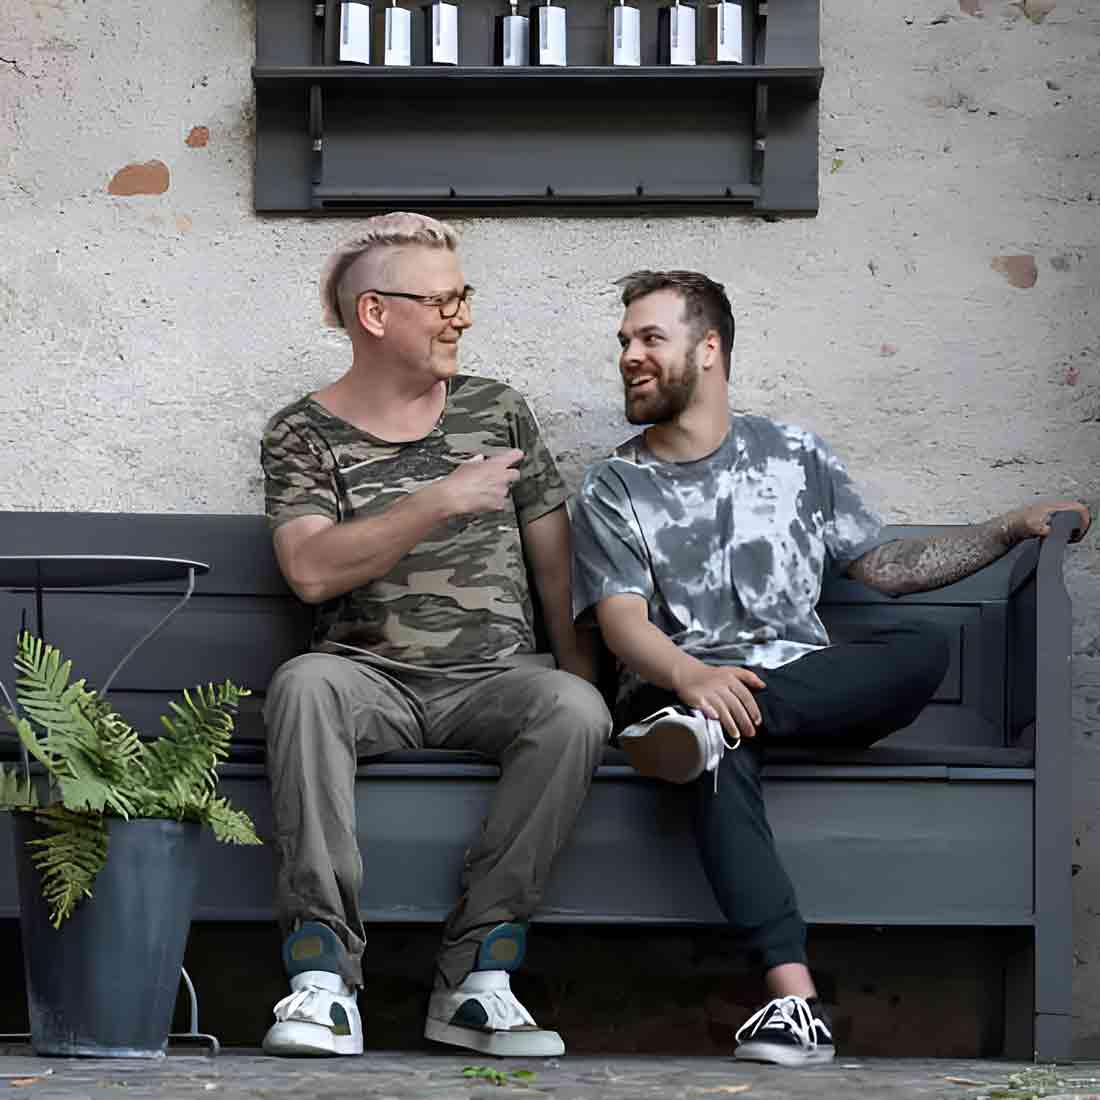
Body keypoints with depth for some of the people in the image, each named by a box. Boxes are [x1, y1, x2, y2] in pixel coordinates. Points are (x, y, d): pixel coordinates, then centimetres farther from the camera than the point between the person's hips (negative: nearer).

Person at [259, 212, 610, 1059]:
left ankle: (475, 977, -27)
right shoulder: (305, 435, 4)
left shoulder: (499, 411, 13)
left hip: (494, 677, 2)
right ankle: (324, 981, -37)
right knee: (305, 684, -36)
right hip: (373, 679, -2)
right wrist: (442, 502, -17)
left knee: (577, 711, -31)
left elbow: (552, 550, 16)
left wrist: (576, 660, 7)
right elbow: (312, 570, -12)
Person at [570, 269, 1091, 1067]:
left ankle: (710, 727, -44)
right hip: (682, 687, -3)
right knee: (722, 756, -39)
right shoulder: (614, 491, 9)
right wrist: (689, 674, -28)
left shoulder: (795, 456, 17)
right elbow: (623, 624, -5)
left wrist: (1012, 529, 12)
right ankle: (794, 999, -52)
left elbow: (882, 566, 20)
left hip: (812, 686, 3)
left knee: (923, 649, -28)